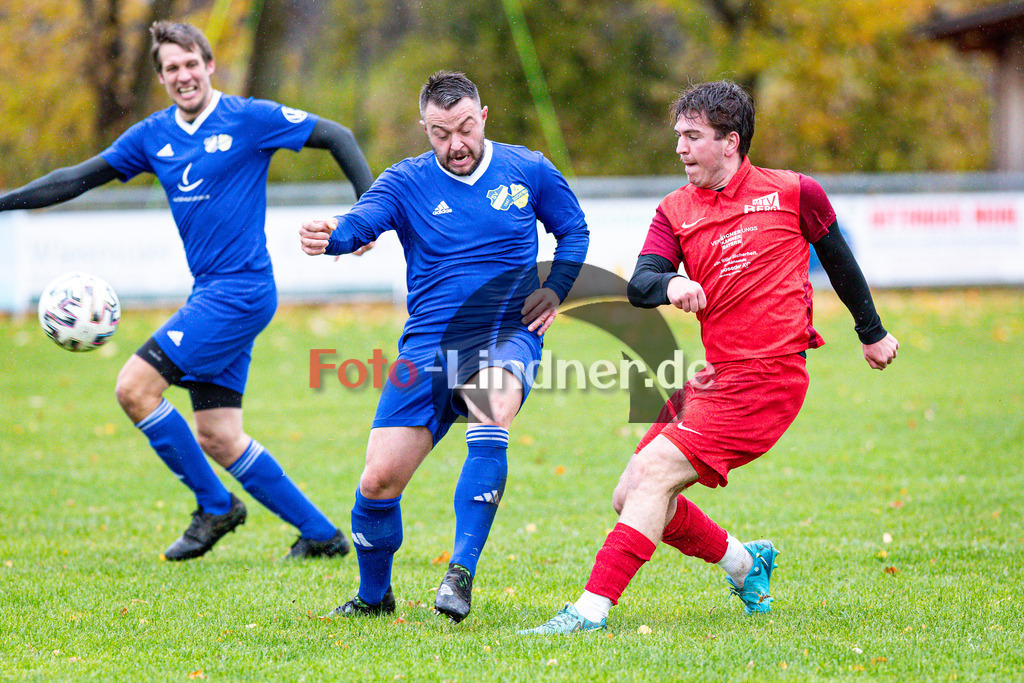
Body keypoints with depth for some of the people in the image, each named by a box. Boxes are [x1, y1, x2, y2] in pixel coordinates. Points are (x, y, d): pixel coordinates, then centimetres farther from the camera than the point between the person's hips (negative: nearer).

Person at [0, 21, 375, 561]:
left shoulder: (249, 119, -6)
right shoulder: (153, 136, 11)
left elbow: (335, 137, -2)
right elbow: (79, 179, 14)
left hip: (240, 289, -7)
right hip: (210, 294, 7)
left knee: (134, 388, -14)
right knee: (218, 438, 5)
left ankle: (215, 506, -1)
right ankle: (320, 534, 14)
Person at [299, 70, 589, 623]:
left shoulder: (527, 171, 6)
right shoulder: (407, 182, 3)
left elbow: (574, 229, 21)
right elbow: (363, 220, -16)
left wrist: (556, 289, 3)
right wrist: (330, 236, -40)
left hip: (507, 335, -1)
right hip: (428, 344, 2)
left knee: (490, 418, -36)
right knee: (378, 479, -5)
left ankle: (462, 573, -35)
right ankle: (373, 596, 22)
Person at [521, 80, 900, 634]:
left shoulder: (794, 194, 0)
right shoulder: (675, 211, 9)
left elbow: (838, 261, 16)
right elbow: (638, 286, -5)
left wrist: (872, 334, 27)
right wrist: (669, 284, -29)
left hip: (768, 376, -6)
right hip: (714, 376, 6)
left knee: (653, 472, -19)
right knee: (631, 497, 2)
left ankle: (592, 608, -21)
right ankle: (743, 563, 25)